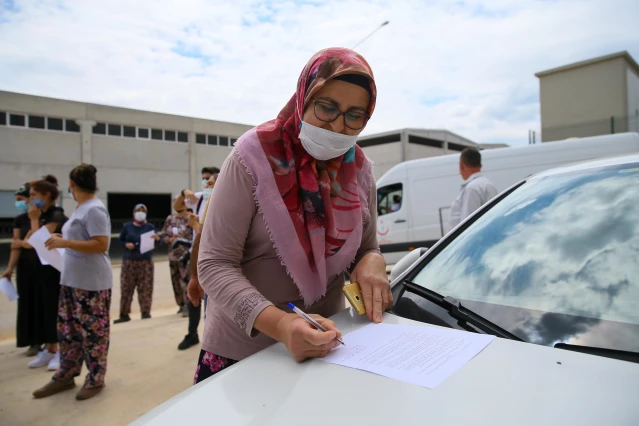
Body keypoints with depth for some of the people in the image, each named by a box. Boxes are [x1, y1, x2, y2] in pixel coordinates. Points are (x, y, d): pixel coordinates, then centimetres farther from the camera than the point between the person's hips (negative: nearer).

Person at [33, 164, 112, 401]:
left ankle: (96, 380, 18)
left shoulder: (94, 209, -18)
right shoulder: (82, 209, 12)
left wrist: (65, 243, -23)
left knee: (93, 333, 3)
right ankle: (65, 377, 30)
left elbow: (101, 245, -24)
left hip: (92, 284, -10)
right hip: (72, 281, 10)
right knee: (68, 330, 16)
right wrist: (63, 240, 15)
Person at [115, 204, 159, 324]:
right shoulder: (127, 226, 3)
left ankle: (145, 312, 9)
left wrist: (157, 239, -22)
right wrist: (126, 244, -9)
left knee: (145, 288, 1)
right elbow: (120, 240, 11)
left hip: (145, 262, -1)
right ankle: (124, 314, 13)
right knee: (126, 288, 5)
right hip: (129, 261, 1)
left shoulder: (150, 227, 2)